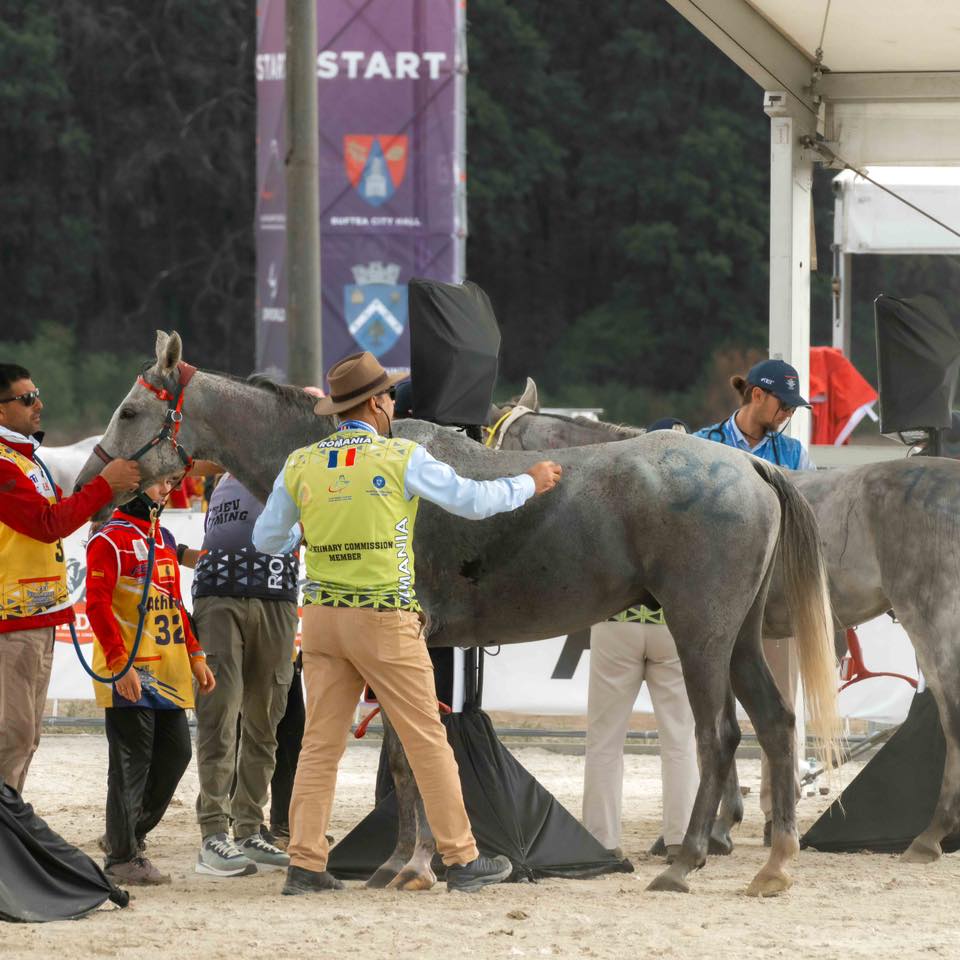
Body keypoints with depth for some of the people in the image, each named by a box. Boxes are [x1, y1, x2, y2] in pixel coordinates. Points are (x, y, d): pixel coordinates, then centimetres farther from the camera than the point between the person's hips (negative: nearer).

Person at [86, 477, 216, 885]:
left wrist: (195, 656, 19)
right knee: (131, 762, -5)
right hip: (129, 674, -9)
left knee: (175, 753, 9)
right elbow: (97, 604, -16)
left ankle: (129, 834, 23)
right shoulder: (111, 540, -9)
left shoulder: (164, 540, 18)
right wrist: (119, 663, -22)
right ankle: (122, 857, 2)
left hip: (167, 674, 9)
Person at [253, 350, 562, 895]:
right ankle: (462, 859, 8)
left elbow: (266, 539, 13)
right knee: (427, 741, 4)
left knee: (321, 743, 7)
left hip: (323, 618, 4)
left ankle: (305, 864, 2)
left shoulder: (301, 466, 4)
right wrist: (530, 484, 15)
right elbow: (474, 502, -1)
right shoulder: (402, 458, -7)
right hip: (385, 621, -4)